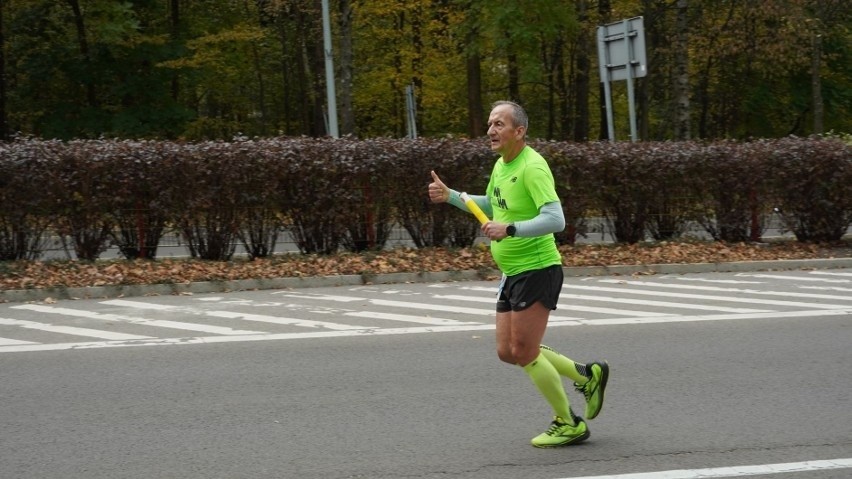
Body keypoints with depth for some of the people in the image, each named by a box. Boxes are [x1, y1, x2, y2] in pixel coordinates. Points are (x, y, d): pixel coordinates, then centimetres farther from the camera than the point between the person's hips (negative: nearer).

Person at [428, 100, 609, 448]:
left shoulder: (532, 167, -19)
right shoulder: (500, 165, 10)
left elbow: (555, 219, -28)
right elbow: (490, 206, 30)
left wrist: (510, 230, -37)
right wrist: (450, 197, 20)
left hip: (537, 269, -9)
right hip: (512, 274, 9)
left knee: (524, 353, -6)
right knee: (508, 352, 10)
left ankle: (569, 424, 10)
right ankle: (587, 375, 25)